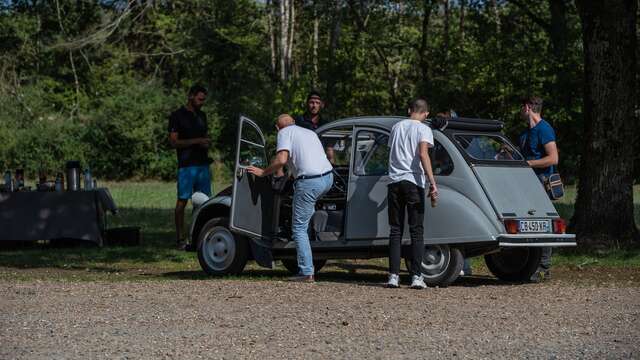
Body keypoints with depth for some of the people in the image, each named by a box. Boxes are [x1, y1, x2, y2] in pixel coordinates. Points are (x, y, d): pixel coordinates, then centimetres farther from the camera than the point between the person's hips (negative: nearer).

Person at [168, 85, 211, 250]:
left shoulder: (202, 116, 18)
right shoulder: (177, 116, -4)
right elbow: (174, 141, -10)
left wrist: (207, 144, 4)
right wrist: (197, 141, -18)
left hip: (203, 163, 7)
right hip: (186, 165, -7)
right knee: (182, 201, -5)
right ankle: (180, 239, -4)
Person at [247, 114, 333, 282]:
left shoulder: (285, 133, 4)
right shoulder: (310, 132, 26)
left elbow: (281, 160, -12)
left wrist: (263, 172, 1)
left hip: (310, 182, -7)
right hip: (328, 177, 7)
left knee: (299, 227, 2)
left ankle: (307, 273, -3)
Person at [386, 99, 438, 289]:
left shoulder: (396, 127, 17)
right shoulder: (423, 129, 0)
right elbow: (423, 154, -15)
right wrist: (432, 182, -19)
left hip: (394, 181, 4)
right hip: (413, 182, -4)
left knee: (395, 231, 6)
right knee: (416, 231, 0)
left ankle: (393, 275, -2)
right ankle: (416, 277, -5)